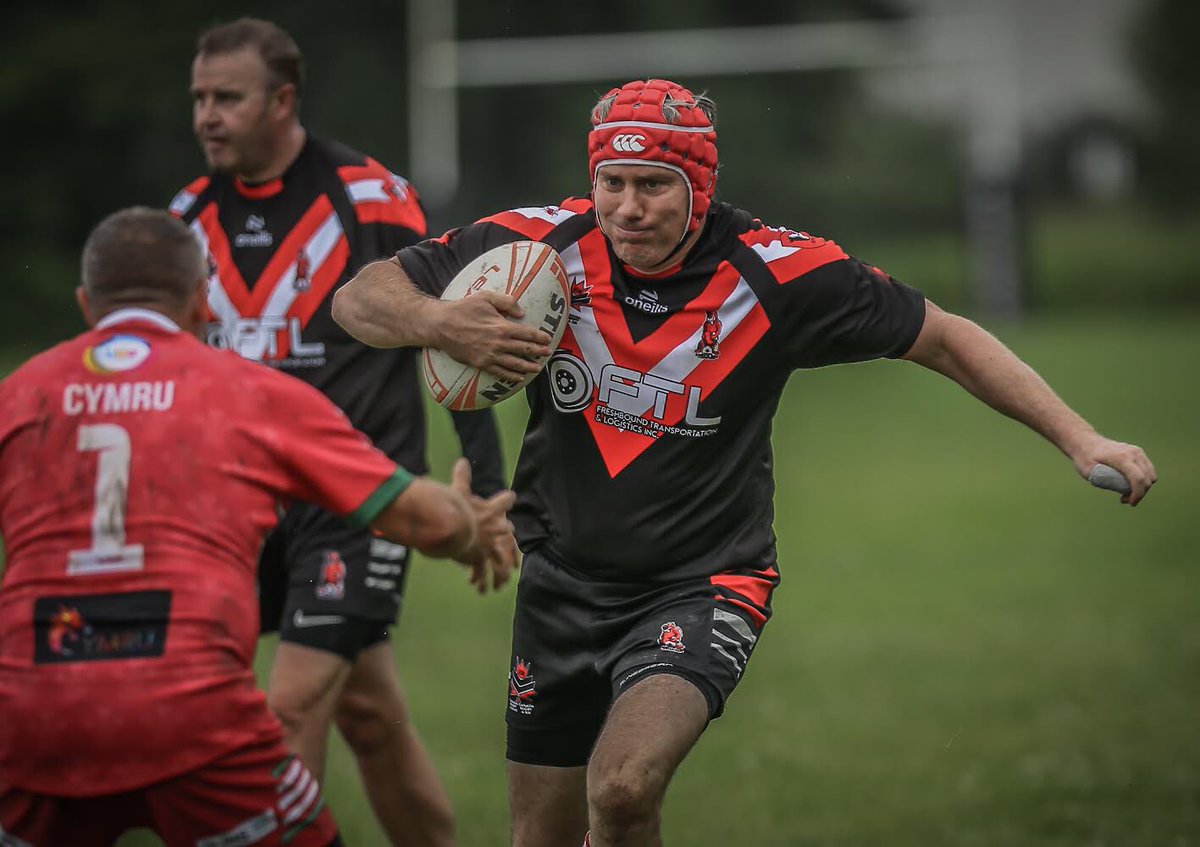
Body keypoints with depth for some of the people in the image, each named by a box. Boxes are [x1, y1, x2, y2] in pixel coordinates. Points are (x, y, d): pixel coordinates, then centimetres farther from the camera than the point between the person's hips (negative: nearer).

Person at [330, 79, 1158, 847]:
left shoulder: (778, 272, -16)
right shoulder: (542, 243, -12)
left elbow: (943, 339, -6)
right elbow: (360, 298, -8)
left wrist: (1080, 438, -13)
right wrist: (438, 324, -30)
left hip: (702, 584, -3)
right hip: (564, 582, 3)